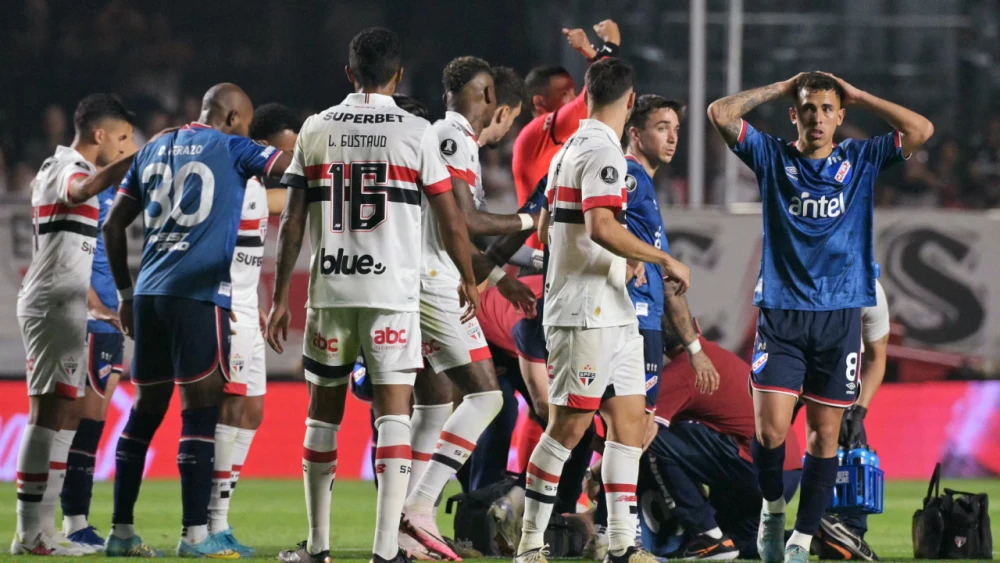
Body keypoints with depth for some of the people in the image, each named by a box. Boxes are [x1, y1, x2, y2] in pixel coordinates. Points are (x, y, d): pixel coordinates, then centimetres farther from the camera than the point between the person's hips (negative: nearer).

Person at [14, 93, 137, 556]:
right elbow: (83, 190, -37)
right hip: (56, 304, -11)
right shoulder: (72, 169, -12)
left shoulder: (54, 168, 20)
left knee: (61, 413, 11)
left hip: (48, 303, 11)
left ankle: (39, 527, 12)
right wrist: (138, 156, -46)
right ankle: (32, 532, -14)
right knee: (52, 411, -12)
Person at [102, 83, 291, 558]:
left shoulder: (155, 150, 19)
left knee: (145, 410, 12)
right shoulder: (231, 149, 2)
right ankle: (195, 535, -8)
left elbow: (113, 225, 22)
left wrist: (126, 295, 27)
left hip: (148, 292, 6)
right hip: (198, 293, -6)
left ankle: (121, 531, 13)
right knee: (200, 410, -5)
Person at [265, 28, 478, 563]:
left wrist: (280, 298, 11)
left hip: (329, 292, 3)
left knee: (324, 411, 15)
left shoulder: (316, 130, 5)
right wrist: (468, 280, 16)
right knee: (393, 414, -4)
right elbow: (451, 223, -1)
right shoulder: (415, 133, -3)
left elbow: (292, 224, 5)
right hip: (392, 292, -3)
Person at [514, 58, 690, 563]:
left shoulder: (571, 149, 16)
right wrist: (664, 260, -18)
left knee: (629, 418, 7)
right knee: (569, 425, -6)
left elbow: (546, 227, 25)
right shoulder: (602, 151, -14)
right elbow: (601, 228, -26)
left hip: (611, 315, 10)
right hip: (585, 316, -10)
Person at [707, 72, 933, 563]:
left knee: (825, 434, 1)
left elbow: (921, 130, -2)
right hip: (780, 314, -1)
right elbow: (720, 113, -4)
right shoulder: (772, 158, 5)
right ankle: (772, 509, 16)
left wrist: (858, 96, 3)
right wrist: (781, 88, 3)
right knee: (770, 429, -11)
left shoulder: (861, 161, 8)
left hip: (839, 317, 1)